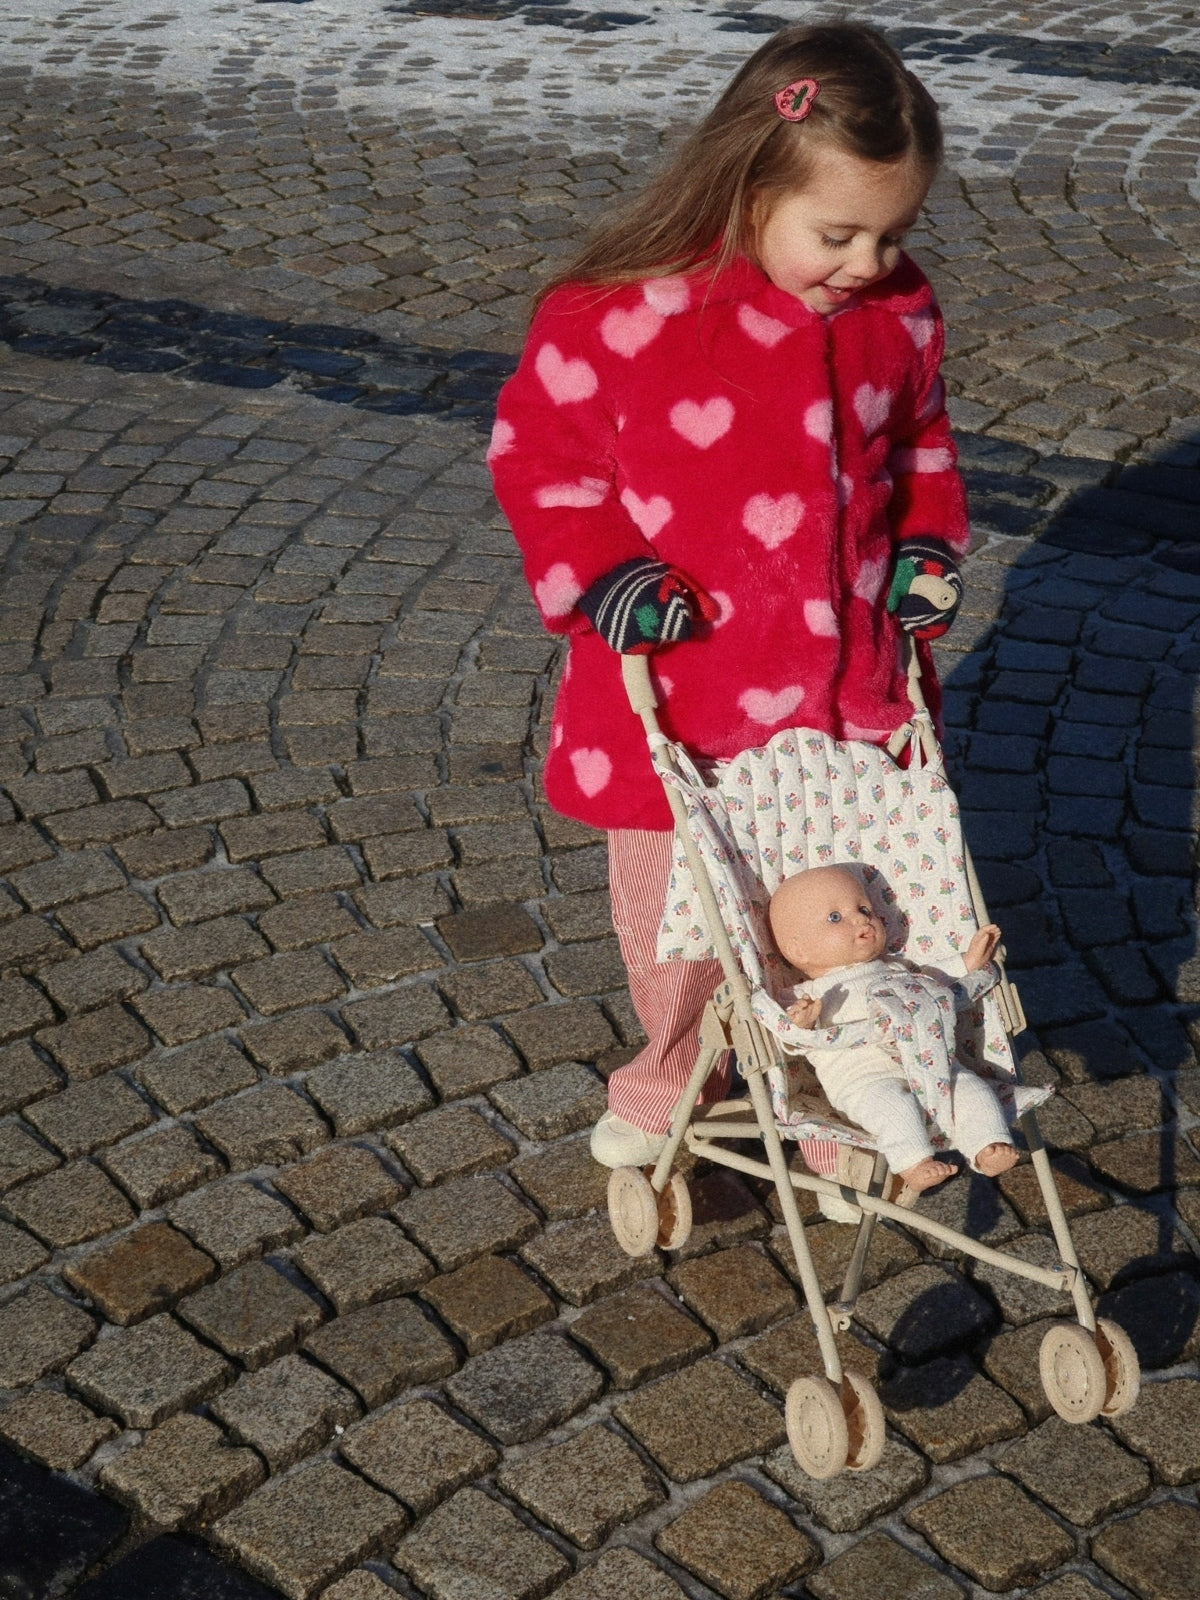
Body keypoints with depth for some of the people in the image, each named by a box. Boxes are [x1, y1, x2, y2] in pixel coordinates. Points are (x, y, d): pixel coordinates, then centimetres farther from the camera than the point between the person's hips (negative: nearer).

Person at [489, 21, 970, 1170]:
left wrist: (927, 547, 0)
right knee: (675, 903, 15)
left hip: (848, 690, 3)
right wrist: (601, 573, -18)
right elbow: (538, 445, -7)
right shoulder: (625, 312, -18)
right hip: (680, 694, -3)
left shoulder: (898, 316, -2)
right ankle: (677, 1073, 42)